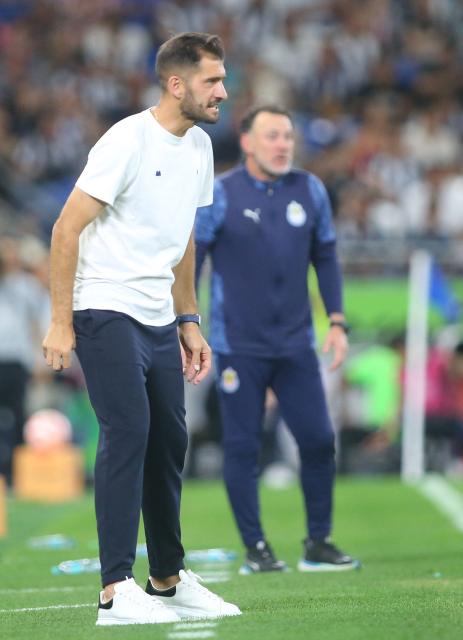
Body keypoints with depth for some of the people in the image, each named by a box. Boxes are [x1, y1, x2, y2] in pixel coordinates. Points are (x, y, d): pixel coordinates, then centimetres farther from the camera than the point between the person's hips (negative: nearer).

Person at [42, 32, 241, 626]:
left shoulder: (199, 146, 11)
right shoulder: (128, 141, -14)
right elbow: (66, 230, -14)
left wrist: (188, 322, 19)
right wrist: (60, 323, -16)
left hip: (160, 319, 8)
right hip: (105, 312, -8)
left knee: (169, 441, 8)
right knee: (127, 432, -16)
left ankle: (168, 581, 20)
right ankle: (116, 591, -14)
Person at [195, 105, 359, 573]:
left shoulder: (309, 190, 5)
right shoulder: (219, 195, -7)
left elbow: (325, 257, 14)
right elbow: (190, 262, -4)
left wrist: (337, 321, 7)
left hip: (295, 343, 3)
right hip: (238, 346, -3)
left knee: (318, 440, 0)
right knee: (242, 447, 1)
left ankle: (318, 544, 13)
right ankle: (255, 549, 10)